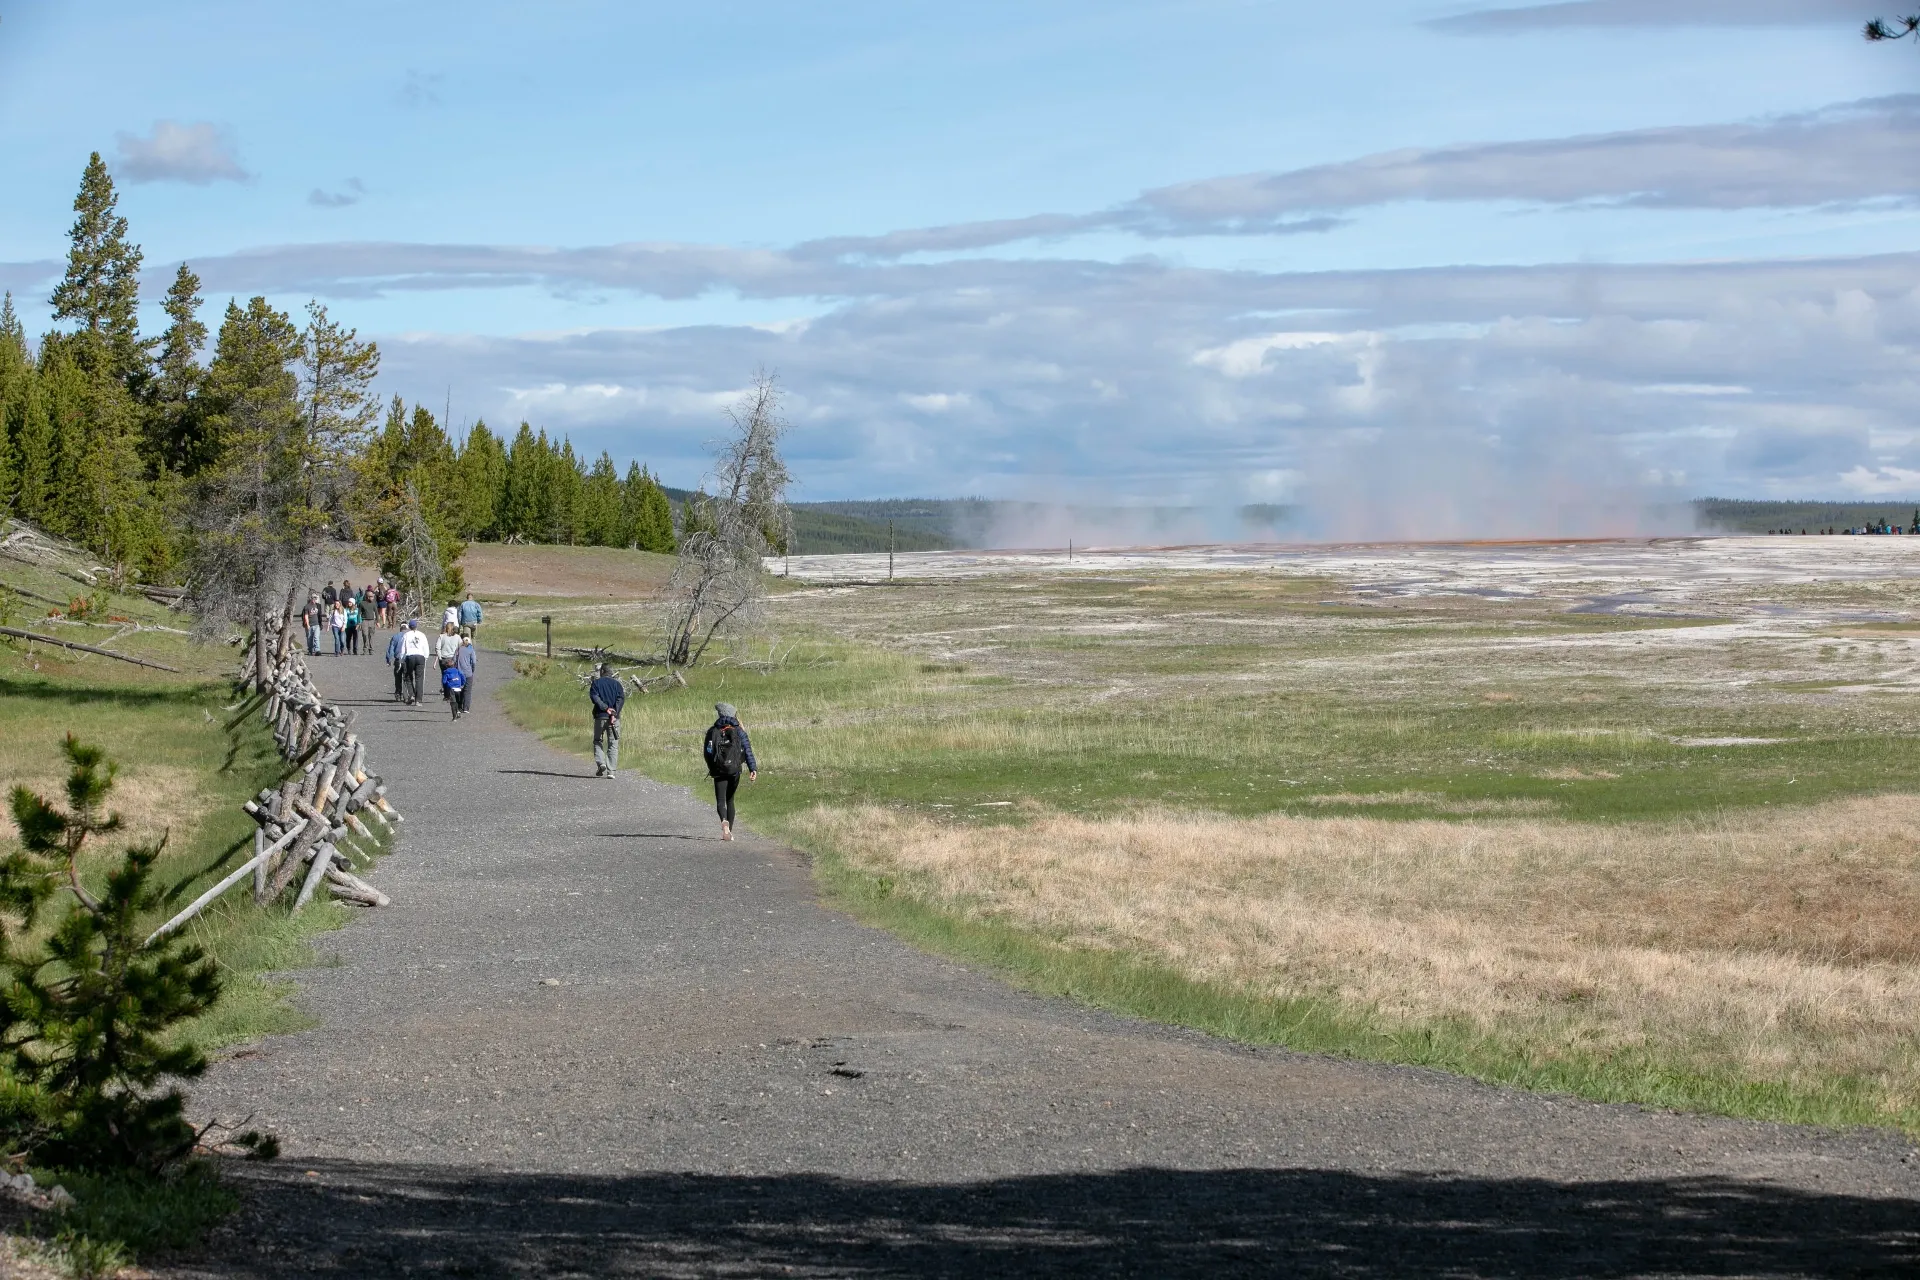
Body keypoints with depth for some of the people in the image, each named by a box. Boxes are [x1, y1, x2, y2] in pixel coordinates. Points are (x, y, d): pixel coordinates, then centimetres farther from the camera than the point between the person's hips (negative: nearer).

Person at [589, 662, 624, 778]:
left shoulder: (596, 683, 4)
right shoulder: (617, 684, 9)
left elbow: (594, 697, -10)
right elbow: (621, 699, -4)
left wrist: (605, 708, -13)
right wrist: (614, 713, -13)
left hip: (600, 716, -1)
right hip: (614, 718, 1)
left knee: (598, 741, 14)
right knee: (613, 744, 4)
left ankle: (601, 763, -7)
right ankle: (611, 771, -3)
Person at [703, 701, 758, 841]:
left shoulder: (712, 732, 1)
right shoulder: (739, 731, 1)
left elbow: (708, 753, 4)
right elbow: (748, 750, -8)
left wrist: (711, 769, 21)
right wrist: (753, 768, -12)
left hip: (719, 771, -2)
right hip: (735, 771, 2)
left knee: (720, 801, -4)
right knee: (730, 800, 18)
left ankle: (724, 821, -35)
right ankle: (729, 831, 17)